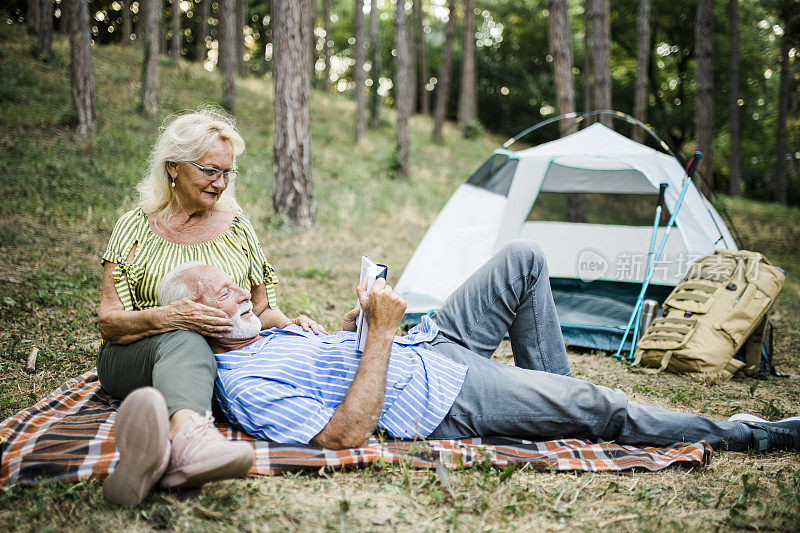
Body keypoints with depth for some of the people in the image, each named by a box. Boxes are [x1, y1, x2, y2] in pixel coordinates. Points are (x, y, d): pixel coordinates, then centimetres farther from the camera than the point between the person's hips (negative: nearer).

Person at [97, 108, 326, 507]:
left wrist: (288, 325, -6)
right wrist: (168, 316, -22)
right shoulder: (137, 227, 5)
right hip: (133, 358, -2)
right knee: (185, 342, -39)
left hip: (222, 358, 2)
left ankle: (160, 448, -69)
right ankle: (189, 436, -73)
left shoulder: (238, 229, 13)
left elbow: (262, 309, 18)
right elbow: (109, 323, -2)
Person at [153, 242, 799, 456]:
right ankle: (744, 436, 11)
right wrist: (380, 333, -30)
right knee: (602, 407, -9)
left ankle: (549, 395, 21)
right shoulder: (246, 387, -22)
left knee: (525, 259, 10)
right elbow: (346, 435, -31)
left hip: (426, 345, 10)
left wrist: (351, 327, 4)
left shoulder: (263, 335, 8)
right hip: (447, 401, -10)